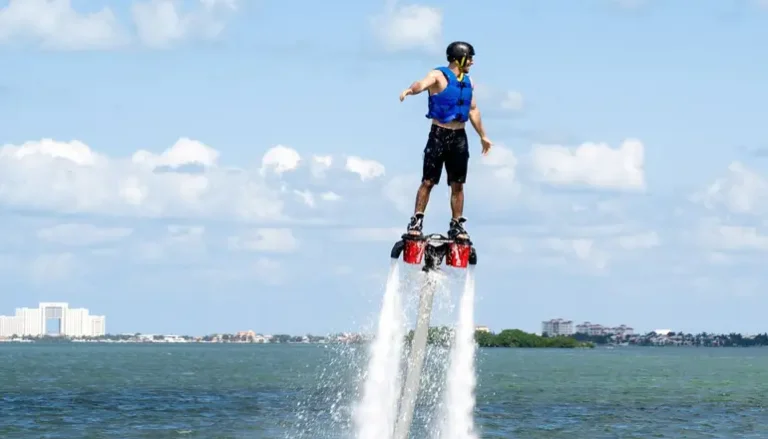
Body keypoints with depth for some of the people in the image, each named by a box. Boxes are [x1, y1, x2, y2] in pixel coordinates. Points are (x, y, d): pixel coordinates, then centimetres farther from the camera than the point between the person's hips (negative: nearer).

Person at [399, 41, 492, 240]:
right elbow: (422, 84, -29)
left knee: (458, 184, 6)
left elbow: (473, 110, 23)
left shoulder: (467, 81, 13)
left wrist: (482, 135, 26)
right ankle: (416, 221, 1)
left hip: (459, 136, 6)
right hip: (439, 134, -5)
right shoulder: (439, 76, -8)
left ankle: (457, 225, 12)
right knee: (428, 181, -5)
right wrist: (409, 90, -52)